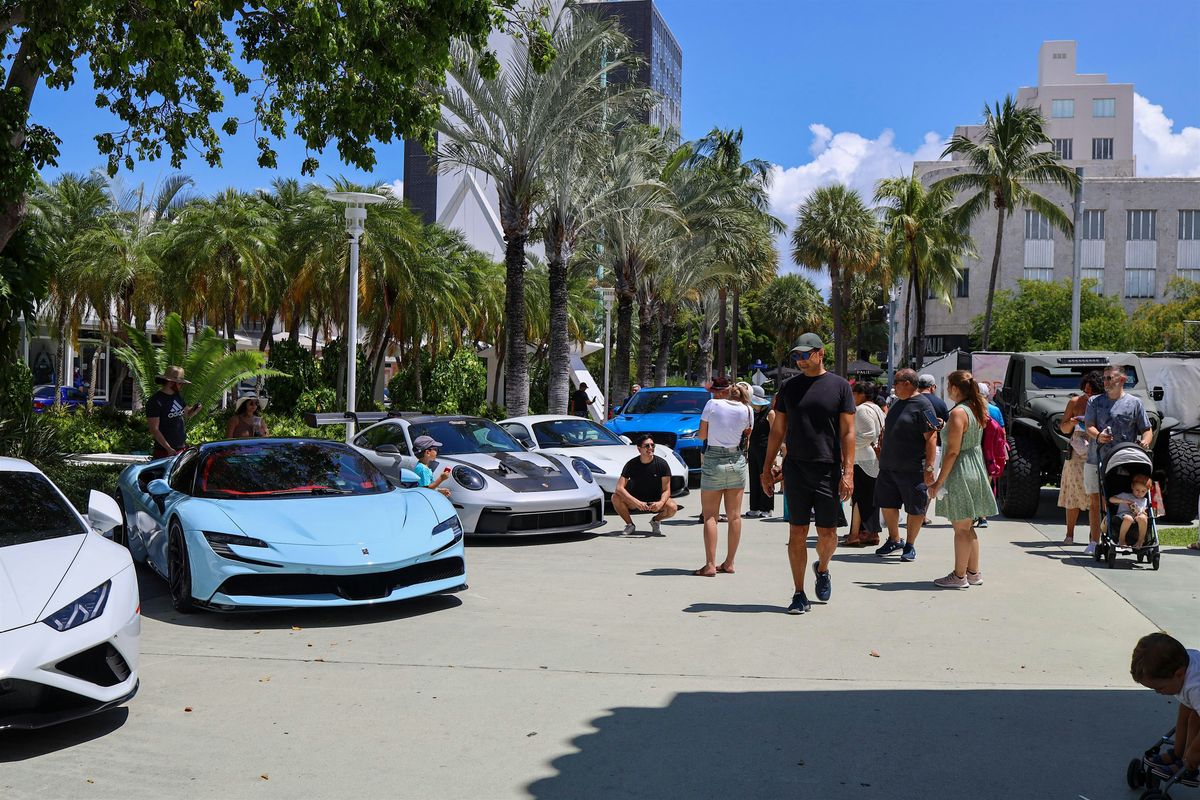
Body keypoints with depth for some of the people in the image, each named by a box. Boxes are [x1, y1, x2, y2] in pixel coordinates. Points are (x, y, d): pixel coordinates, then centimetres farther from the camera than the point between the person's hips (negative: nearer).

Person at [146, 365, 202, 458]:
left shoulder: (178, 396, 12)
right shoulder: (155, 402, -11)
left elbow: (186, 414, 26)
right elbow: (154, 429, -14)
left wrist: (194, 409, 2)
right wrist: (169, 449, -19)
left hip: (182, 449, 7)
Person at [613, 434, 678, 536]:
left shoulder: (662, 464, -11)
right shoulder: (632, 464, -11)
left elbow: (666, 490, -11)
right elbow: (619, 487, -20)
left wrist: (661, 503, -34)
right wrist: (636, 502, -34)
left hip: (655, 502, 0)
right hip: (635, 500, 0)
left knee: (672, 508, -30)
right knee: (616, 498, -28)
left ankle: (656, 521, 5)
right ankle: (630, 525, -1)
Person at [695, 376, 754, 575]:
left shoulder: (712, 405, -9)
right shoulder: (746, 410, -1)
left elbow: (702, 435, -5)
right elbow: (747, 434, 9)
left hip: (713, 462, -3)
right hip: (737, 461, 3)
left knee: (710, 516, 0)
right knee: (734, 516, 10)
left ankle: (710, 565, -7)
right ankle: (729, 563, 15)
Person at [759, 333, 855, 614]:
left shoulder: (839, 386, 2)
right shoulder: (789, 387, 9)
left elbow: (847, 432, -1)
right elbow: (777, 430, 13)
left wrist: (848, 472, -9)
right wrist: (766, 469, 9)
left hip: (829, 471, -2)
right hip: (795, 470, 2)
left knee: (827, 532, 4)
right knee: (797, 532, 1)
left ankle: (822, 569, 35)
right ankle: (799, 595, 8)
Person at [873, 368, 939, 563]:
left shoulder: (922, 405, -12)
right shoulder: (898, 403, 14)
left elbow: (931, 437, -16)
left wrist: (929, 467, -21)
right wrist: (882, 447, 20)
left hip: (912, 469, -8)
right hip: (888, 466, 8)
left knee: (915, 509, 3)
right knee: (887, 504, 13)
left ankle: (910, 546, 15)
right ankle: (894, 540, 28)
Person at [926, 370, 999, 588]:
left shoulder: (958, 413, -18)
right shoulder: (976, 410, 9)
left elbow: (953, 451, -20)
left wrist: (939, 481, -16)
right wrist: (944, 429, 14)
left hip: (961, 473, -9)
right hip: (976, 470, 9)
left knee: (961, 528, -2)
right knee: (968, 527, 16)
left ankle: (959, 576, 4)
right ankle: (973, 572, 22)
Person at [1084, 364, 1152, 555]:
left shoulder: (1134, 403, 7)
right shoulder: (1095, 402, 13)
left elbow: (1147, 430, 8)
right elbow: (1088, 425, 1)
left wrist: (1145, 442, -15)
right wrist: (1098, 435, -22)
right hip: (1095, 459, 2)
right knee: (1095, 501, 5)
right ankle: (1094, 541, 12)